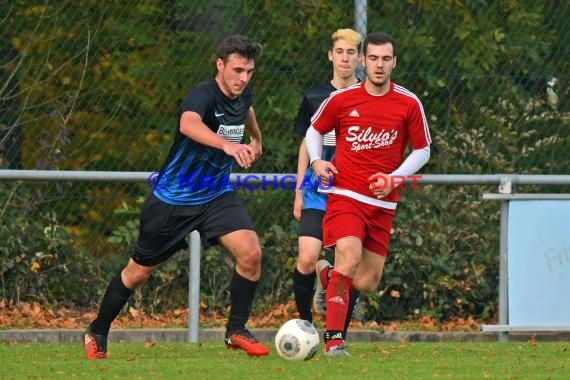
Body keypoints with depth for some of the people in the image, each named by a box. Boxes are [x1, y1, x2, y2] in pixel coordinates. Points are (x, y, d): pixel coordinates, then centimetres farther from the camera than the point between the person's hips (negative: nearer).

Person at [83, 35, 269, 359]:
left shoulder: (243, 95, -3)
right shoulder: (203, 95, -26)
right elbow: (188, 124, -51)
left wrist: (256, 138, 38)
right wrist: (227, 144, -65)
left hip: (216, 195, 5)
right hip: (173, 198, -5)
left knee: (251, 252, -18)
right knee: (139, 271, 9)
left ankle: (236, 331, 0)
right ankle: (97, 334, 30)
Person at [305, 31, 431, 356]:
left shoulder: (409, 104, 0)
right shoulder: (341, 100, 0)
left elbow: (422, 150, 10)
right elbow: (315, 129, 17)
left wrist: (394, 178, -5)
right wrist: (317, 161, -1)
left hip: (383, 203, 2)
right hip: (345, 194, -2)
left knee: (367, 284, 2)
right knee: (350, 256, -27)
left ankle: (329, 277, 38)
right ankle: (334, 341, -25)